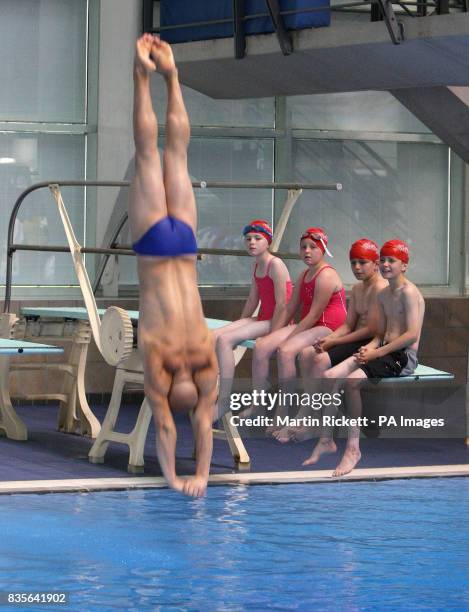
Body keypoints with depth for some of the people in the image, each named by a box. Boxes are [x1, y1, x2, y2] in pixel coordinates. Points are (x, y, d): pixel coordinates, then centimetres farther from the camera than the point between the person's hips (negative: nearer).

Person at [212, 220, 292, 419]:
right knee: (213, 337, -7)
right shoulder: (257, 266, 14)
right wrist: (238, 326, 16)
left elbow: (281, 303, -17)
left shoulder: (275, 265, -14)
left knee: (225, 340, -23)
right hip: (261, 319, 9)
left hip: (276, 321, -9)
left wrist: (271, 334, -17)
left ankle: (223, 402, -20)